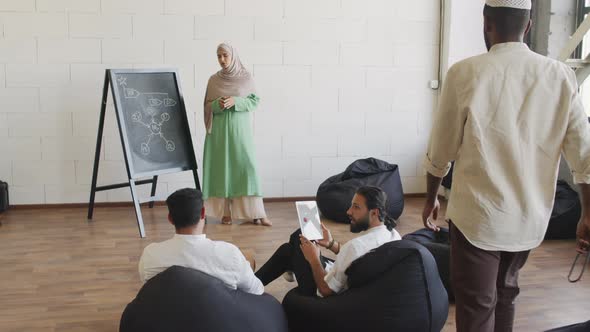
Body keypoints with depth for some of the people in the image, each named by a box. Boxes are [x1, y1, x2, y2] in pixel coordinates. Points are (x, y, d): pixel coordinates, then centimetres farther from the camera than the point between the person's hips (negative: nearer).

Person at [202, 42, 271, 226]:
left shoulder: (246, 77, 2)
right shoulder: (213, 80, 6)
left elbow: (255, 101, 1)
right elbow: (207, 106, 8)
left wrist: (236, 101, -15)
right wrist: (218, 104, -14)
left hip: (240, 129, -1)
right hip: (219, 130, 1)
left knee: (246, 166, -7)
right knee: (222, 167, 0)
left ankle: (256, 212, -4)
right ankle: (225, 212, 7)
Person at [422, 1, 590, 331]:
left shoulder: (465, 73, -11)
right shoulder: (561, 76, -3)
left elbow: (441, 150, -4)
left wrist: (431, 198, 12)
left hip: (477, 216, -4)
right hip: (531, 217, 4)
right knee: (505, 292, 24)